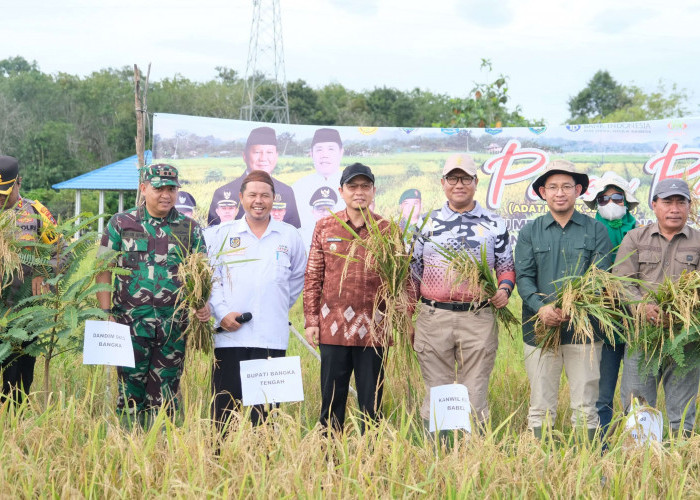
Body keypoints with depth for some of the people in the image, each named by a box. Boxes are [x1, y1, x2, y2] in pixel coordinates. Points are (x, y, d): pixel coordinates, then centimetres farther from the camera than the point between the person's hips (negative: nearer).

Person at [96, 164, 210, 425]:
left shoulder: (190, 229, 9)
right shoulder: (120, 223, 4)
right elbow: (104, 270, 4)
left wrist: (203, 304, -8)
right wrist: (106, 313, -5)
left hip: (174, 326, 2)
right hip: (132, 323, -2)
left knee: (164, 397, 5)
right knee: (131, 392, 0)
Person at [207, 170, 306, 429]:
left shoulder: (289, 236, 9)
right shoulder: (220, 235, 7)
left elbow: (299, 277, 21)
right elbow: (210, 278, 6)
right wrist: (222, 312, -6)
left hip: (272, 337, 1)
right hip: (229, 334, 0)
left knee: (264, 408, 0)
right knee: (224, 405, -1)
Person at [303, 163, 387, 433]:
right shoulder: (325, 227, 7)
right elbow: (313, 277, 7)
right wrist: (311, 320, 2)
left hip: (373, 328, -1)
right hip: (333, 328, 1)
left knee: (371, 403, 6)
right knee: (331, 400, 7)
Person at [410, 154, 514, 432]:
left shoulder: (494, 225, 8)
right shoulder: (428, 223, 9)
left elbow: (507, 266, 13)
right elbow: (413, 272, 11)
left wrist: (504, 289, -9)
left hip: (479, 318, 0)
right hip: (433, 317, 1)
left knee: (475, 396, 3)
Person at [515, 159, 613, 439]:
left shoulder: (596, 231, 6)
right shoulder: (530, 232, 10)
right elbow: (523, 277, 1)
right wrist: (541, 308, -19)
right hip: (540, 329, 1)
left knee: (585, 406, 2)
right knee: (541, 406, 4)